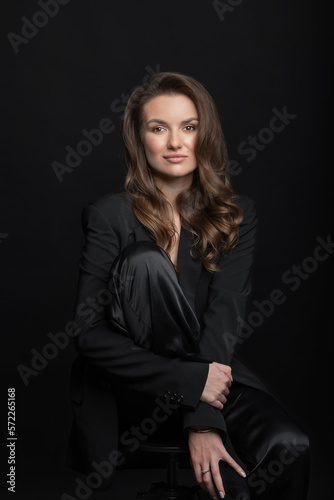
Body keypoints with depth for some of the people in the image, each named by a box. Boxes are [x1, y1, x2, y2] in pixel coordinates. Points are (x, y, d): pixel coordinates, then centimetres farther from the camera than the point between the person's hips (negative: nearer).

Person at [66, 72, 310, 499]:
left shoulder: (237, 215, 3)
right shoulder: (109, 215, -5)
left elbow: (226, 314, -10)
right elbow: (87, 333, -11)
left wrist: (203, 421, -24)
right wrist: (191, 381, -21)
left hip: (212, 371, 2)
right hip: (133, 386, -1)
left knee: (289, 447, -29)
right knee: (144, 259, -27)